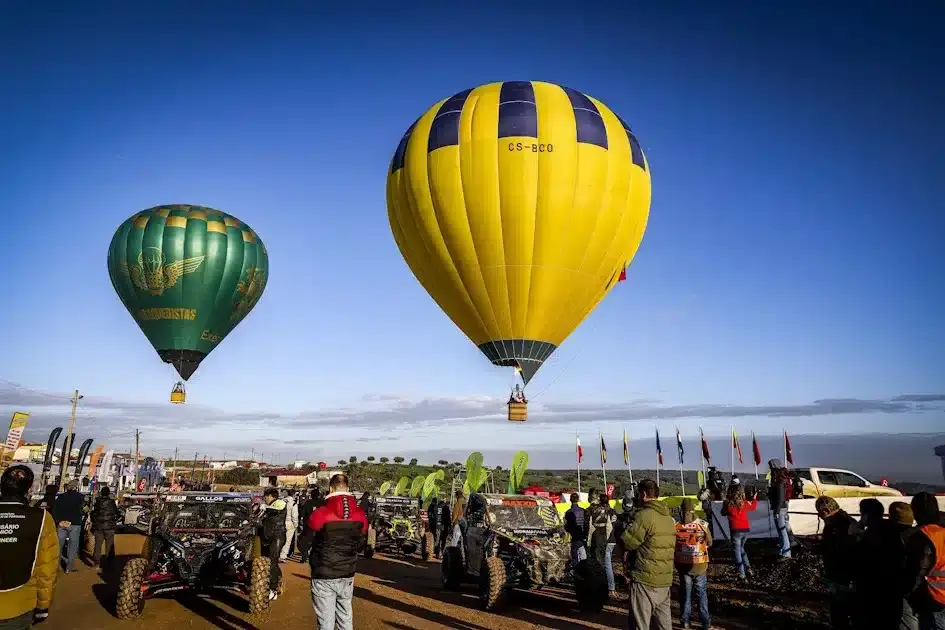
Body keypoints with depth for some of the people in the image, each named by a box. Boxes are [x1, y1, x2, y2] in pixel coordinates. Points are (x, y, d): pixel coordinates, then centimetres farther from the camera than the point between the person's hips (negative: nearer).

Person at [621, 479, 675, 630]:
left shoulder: (644, 515, -16)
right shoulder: (668, 516, 10)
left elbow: (627, 542, -14)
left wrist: (622, 530, 7)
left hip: (645, 579, -8)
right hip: (665, 579, 8)